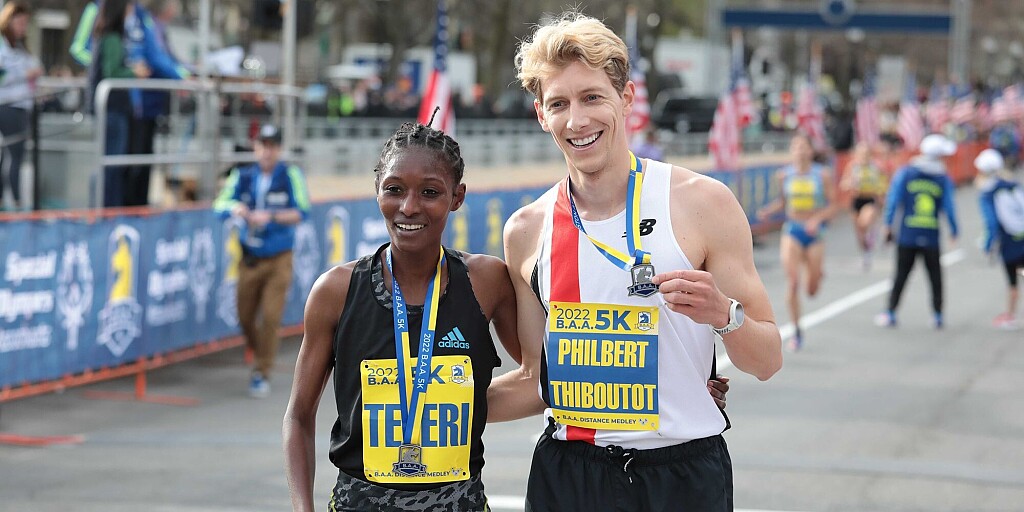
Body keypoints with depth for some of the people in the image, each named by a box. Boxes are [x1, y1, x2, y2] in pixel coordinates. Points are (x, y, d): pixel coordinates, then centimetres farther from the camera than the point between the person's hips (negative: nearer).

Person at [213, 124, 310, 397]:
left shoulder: (291, 175, -7)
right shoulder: (242, 176, 0)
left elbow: (302, 212, -14)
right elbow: (221, 205, -7)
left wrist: (271, 217, -26)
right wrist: (236, 208, -29)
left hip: (279, 260, -3)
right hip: (249, 259, 3)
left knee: (270, 316, -10)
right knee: (245, 317, 7)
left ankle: (262, 373, 2)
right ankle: (263, 356, 34)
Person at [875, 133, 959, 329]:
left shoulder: (905, 173, -1)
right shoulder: (944, 180, -1)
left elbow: (893, 199, -4)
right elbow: (949, 209, -1)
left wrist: (887, 224, 3)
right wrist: (953, 232, 12)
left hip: (907, 235, 0)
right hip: (931, 238, 0)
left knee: (901, 276, 8)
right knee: (935, 277, 12)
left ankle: (890, 313, 6)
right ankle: (937, 316, 13)